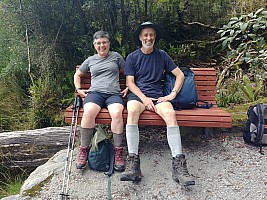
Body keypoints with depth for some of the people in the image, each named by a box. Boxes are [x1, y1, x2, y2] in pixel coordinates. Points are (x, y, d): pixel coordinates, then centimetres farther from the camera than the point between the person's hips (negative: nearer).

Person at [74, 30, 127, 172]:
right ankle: (84, 150, -21)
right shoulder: (90, 60, 23)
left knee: (117, 113, -36)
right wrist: (78, 89, 18)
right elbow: (77, 74, 33)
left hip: (114, 94, -1)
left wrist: (128, 88, 9)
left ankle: (118, 152, -26)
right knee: (88, 112, -34)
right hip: (95, 93, 1)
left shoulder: (116, 56, 19)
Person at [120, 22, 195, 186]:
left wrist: (172, 94, -3)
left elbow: (180, 75, 12)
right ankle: (133, 164, -39)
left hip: (158, 95, 1)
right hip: (137, 94, -1)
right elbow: (130, 82, 3)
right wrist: (144, 98, -12)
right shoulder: (132, 57, 12)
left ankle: (179, 165, -35)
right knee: (132, 111, -37)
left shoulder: (162, 55, 15)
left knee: (170, 113, -33)